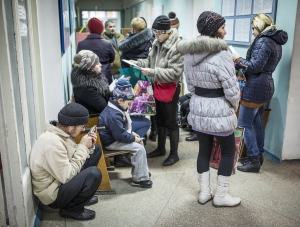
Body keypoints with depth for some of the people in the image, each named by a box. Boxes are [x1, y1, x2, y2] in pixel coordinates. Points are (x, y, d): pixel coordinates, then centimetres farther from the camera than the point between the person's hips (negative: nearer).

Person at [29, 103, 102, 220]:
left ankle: (81, 194, 16)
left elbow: (74, 156, 7)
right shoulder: (52, 142, -31)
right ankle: (71, 209, -4)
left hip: (61, 178, 10)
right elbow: (67, 176, -28)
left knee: (96, 150, 8)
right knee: (94, 173, -30)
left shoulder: (59, 132, -3)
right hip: (53, 194, -9)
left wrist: (88, 146, -11)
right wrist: (83, 147, -23)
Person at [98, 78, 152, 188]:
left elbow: (124, 126, 20)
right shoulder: (113, 115, -30)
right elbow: (121, 135, -28)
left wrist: (131, 133, 8)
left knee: (140, 141, 15)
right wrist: (134, 138, -15)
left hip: (117, 136, 11)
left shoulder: (115, 108, 5)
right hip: (111, 142, -11)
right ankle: (140, 178, -5)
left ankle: (142, 170, 25)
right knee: (139, 149, -17)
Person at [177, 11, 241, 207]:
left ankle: (204, 192, 29)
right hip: (219, 112, -6)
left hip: (198, 109, 7)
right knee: (229, 151, 12)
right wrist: (234, 107, 0)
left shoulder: (190, 53, 2)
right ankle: (221, 196, 22)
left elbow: (190, 84, 8)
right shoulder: (221, 55, -21)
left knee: (204, 150, 17)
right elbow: (232, 90, -19)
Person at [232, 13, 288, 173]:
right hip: (266, 86, 10)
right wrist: (243, 62, 11)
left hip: (255, 87, -10)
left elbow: (255, 67, -20)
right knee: (257, 123, 16)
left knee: (245, 124, -4)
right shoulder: (276, 42, 16)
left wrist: (238, 60, -7)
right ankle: (259, 155, 25)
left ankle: (254, 160, 1)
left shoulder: (263, 41, -13)